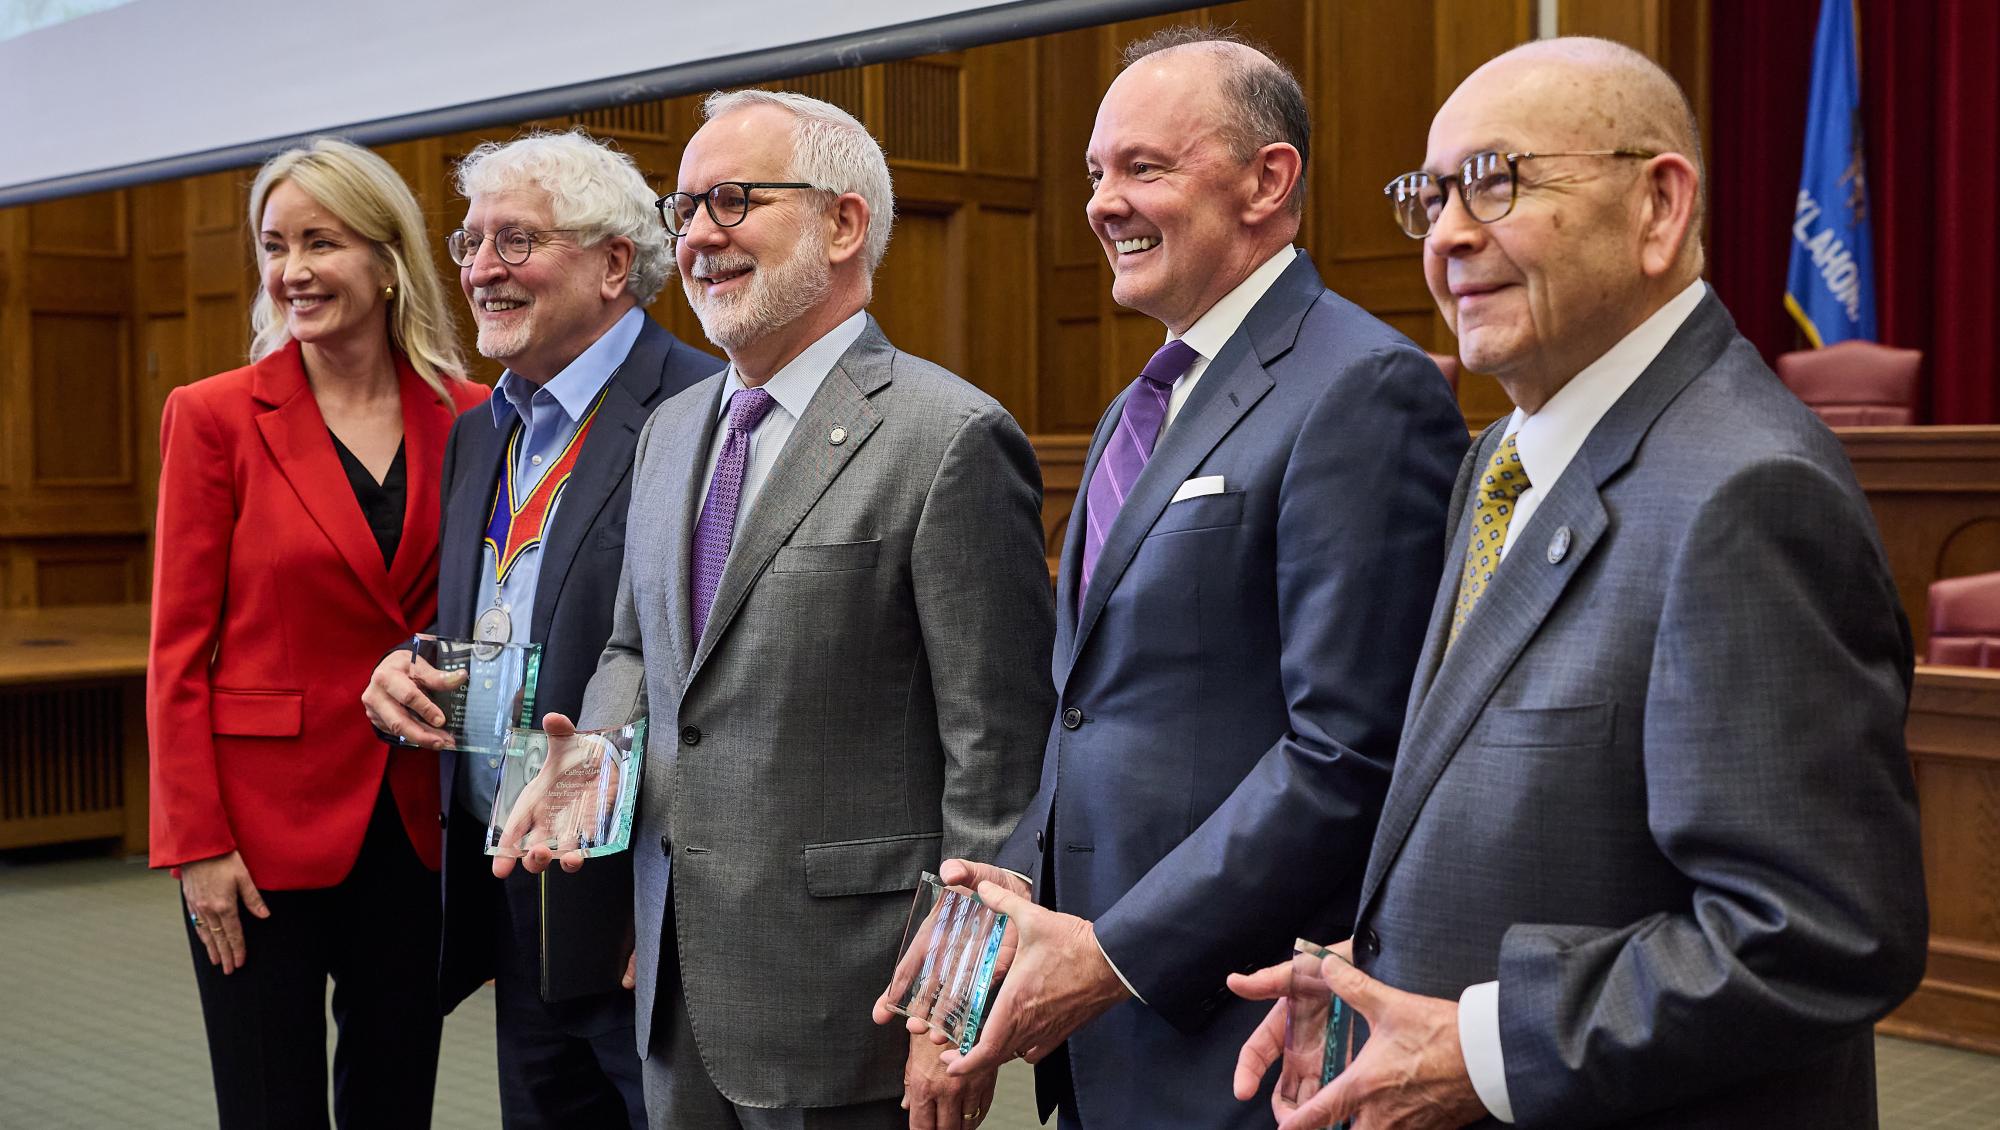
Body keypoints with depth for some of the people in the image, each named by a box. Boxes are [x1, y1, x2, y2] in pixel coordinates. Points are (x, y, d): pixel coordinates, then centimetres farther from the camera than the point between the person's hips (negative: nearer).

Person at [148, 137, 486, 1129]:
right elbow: (178, 648, -5)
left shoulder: (466, 419, 3)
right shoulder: (213, 416, -4)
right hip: (266, 825, -2)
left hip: (417, 826, 3)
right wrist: (198, 844, -9)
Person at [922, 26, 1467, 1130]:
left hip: (1234, 1032, -8)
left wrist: (1118, 955, -18)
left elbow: (1347, 750, -20)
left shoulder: (1364, 391, -14)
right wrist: (1023, 884, 3)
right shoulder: (1139, 412, 14)